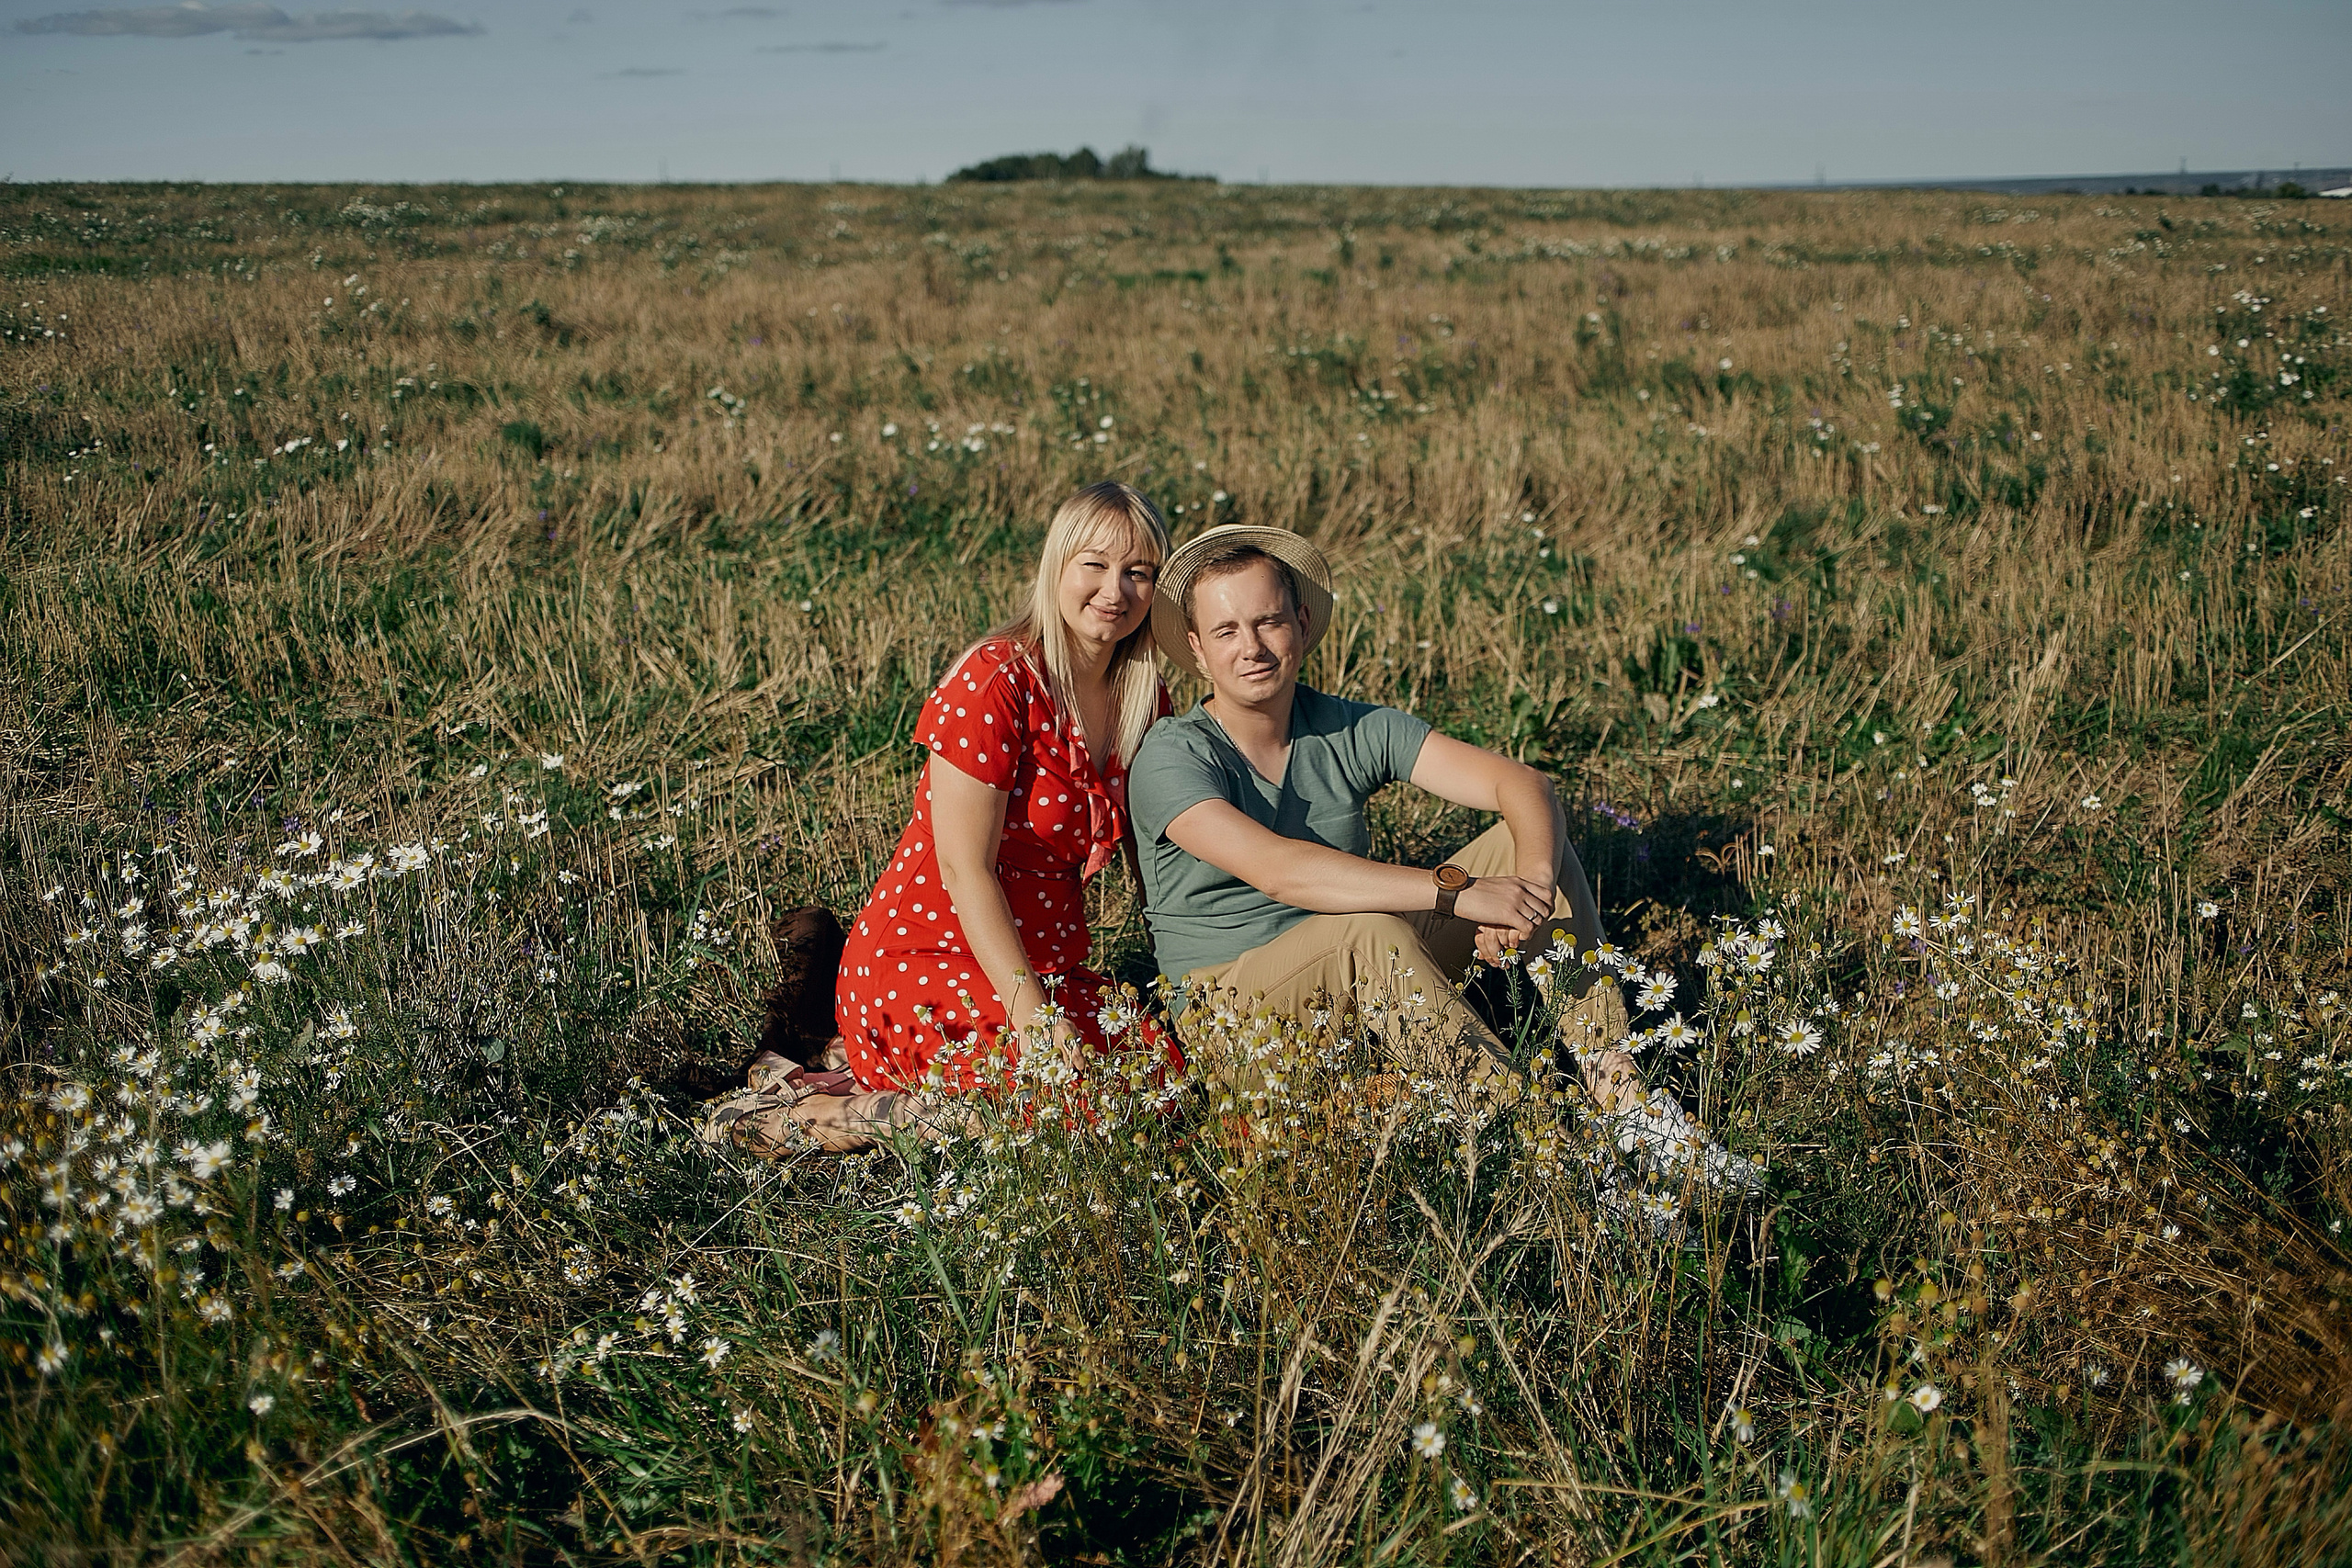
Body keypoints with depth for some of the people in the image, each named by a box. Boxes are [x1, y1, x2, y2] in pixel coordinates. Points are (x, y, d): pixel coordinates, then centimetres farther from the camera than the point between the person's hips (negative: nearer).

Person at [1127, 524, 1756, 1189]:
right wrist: (1458, 891, -38)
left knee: (1527, 840, -10)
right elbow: (1276, 869, -32)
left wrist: (1533, 882, -32)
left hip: (1367, 986, 6)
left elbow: (1524, 784, -10)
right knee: (1369, 931, -37)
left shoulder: (1354, 730, 0)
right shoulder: (1172, 757, -15)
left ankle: (1623, 1098, -19)